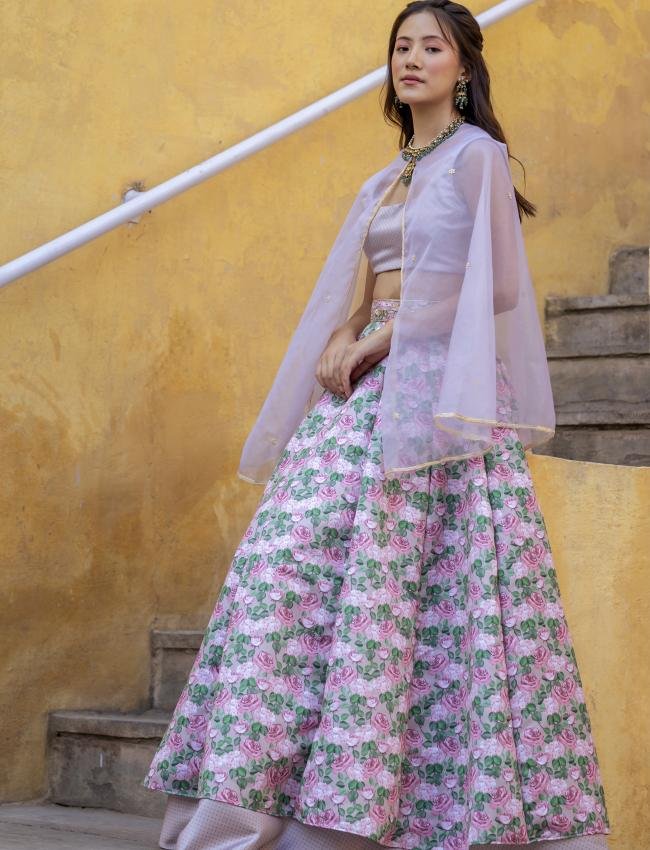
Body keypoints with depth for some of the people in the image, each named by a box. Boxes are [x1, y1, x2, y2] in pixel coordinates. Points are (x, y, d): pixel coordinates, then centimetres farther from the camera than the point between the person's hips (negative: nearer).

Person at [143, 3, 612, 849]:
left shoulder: (477, 155, 2)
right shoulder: (385, 181, 24)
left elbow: (479, 282, -8)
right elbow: (355, 288, 18)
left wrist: (378, 341, -9)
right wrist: (343, 343, -3)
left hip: (438, 390, -7)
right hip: (369, 387, 7)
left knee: (384, 581, -15)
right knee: (289, 551, -5)